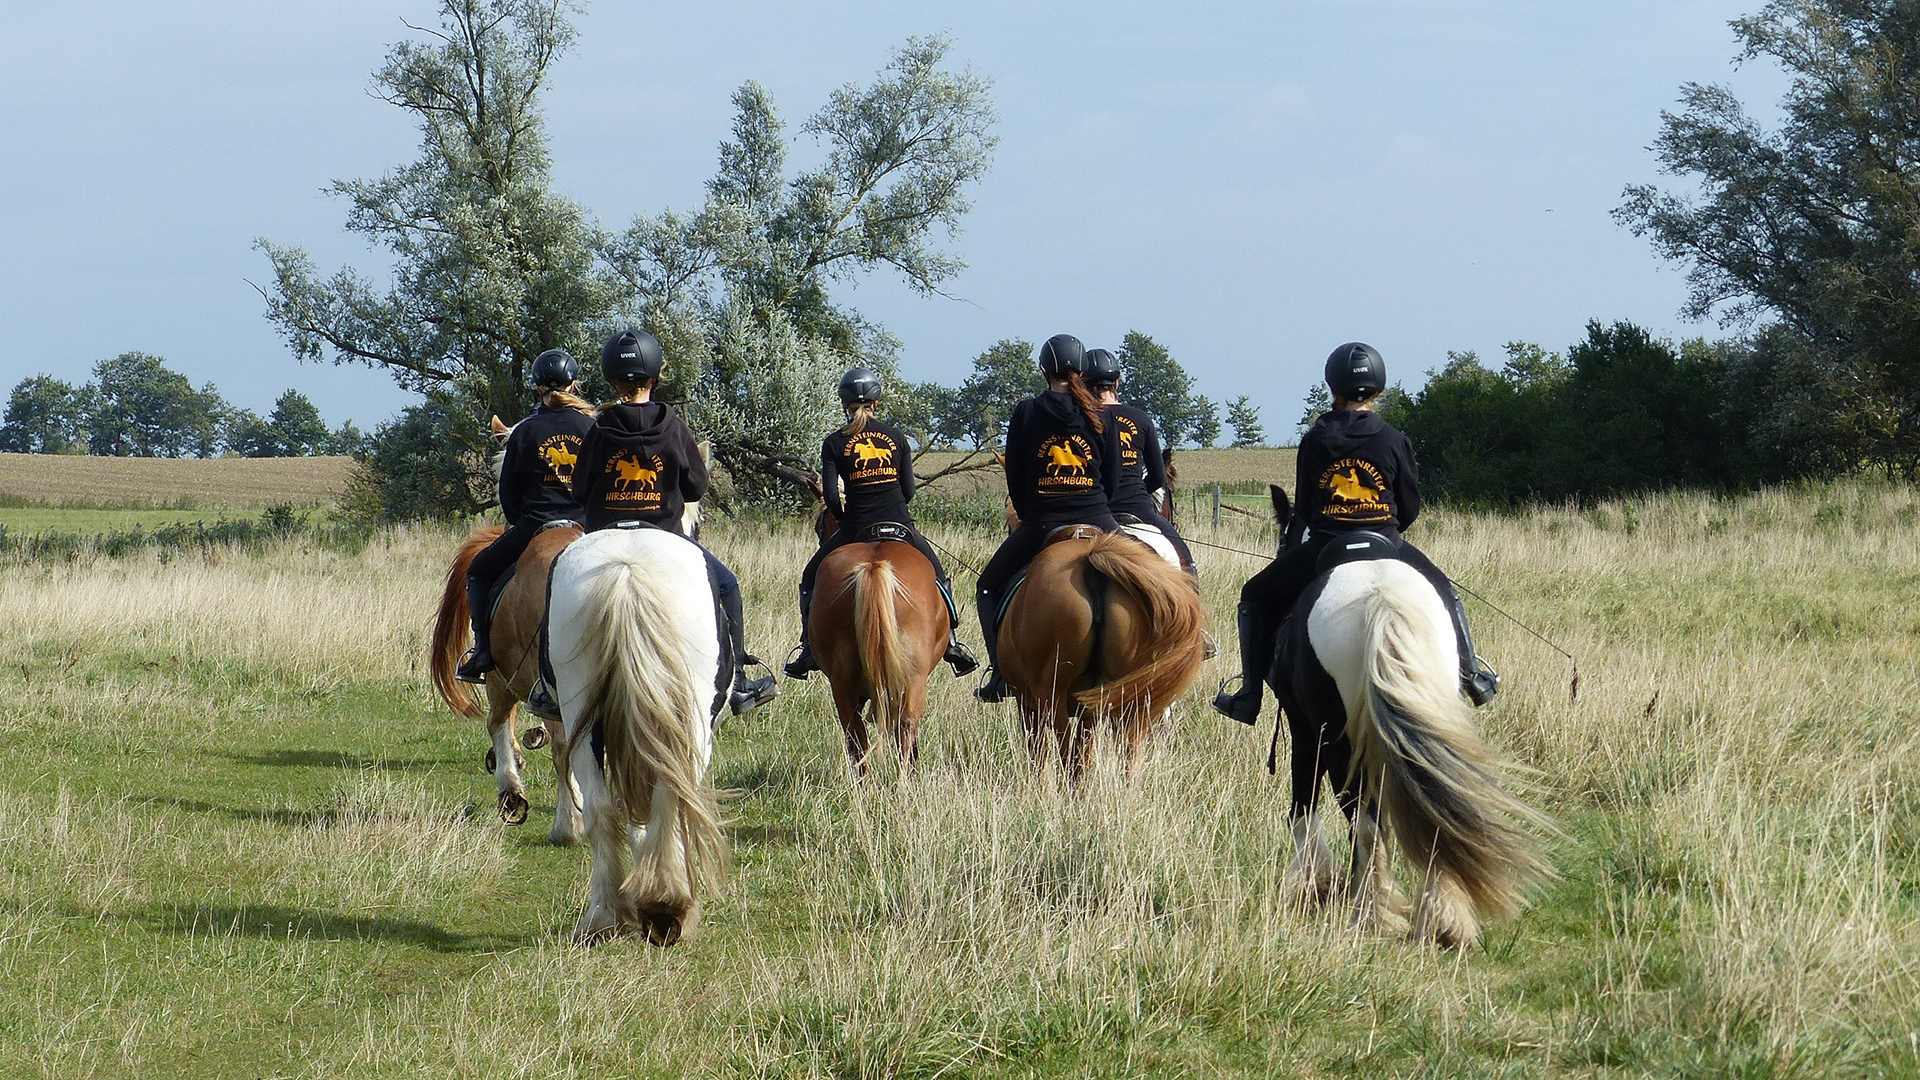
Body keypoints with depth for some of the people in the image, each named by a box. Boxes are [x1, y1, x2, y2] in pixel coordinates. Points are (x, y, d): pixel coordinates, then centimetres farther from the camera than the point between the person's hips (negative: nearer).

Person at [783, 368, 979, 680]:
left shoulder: (834, 444, -2)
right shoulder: (896, 437, 4)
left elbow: (830, 496, -7)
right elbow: (909, 490, 4)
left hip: (855, 529, -1)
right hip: (899, 524, 2)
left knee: (811, 579, 18)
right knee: (937, 575, 23)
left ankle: (809, 648, 10)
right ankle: (952, 642, 17)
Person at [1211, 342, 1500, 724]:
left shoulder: (1314, 442, -2)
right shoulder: (1395, 442, -3)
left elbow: (1302, 510, 4)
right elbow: (1410, 509, 4)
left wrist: (1286, 558, 21)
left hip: (1322, 551, -1)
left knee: (1257, 596, 20)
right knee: (1443, 592, 28)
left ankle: (1249, 696, 12)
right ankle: (1471, 675, 32)